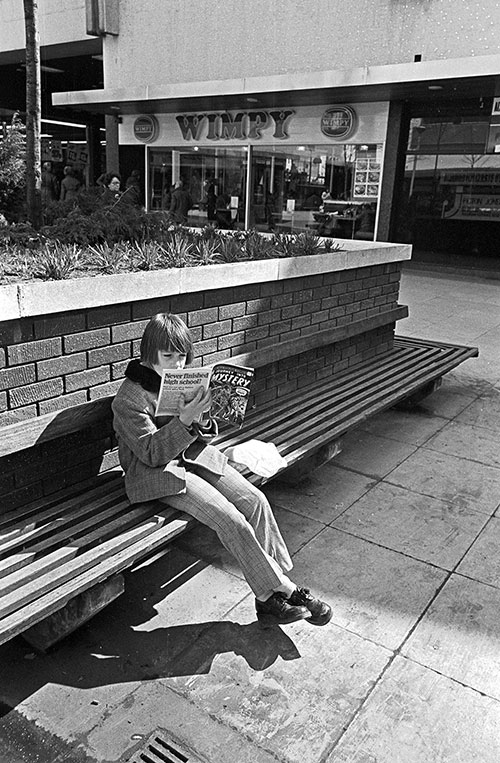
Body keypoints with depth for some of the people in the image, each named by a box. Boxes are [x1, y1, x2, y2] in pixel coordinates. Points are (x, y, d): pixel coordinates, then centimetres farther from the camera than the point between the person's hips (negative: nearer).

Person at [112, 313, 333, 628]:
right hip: (157, 473, -6)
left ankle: (270, 596, -7)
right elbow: (151, 453, -19)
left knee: (255, 499, -14)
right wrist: (184, 420, -31)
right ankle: (282, 590, -5)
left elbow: (204, 437, 10)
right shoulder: (129, 398, -14)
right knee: (232, 521, -21)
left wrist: (201, 421, -15)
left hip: (194, 456, 6)